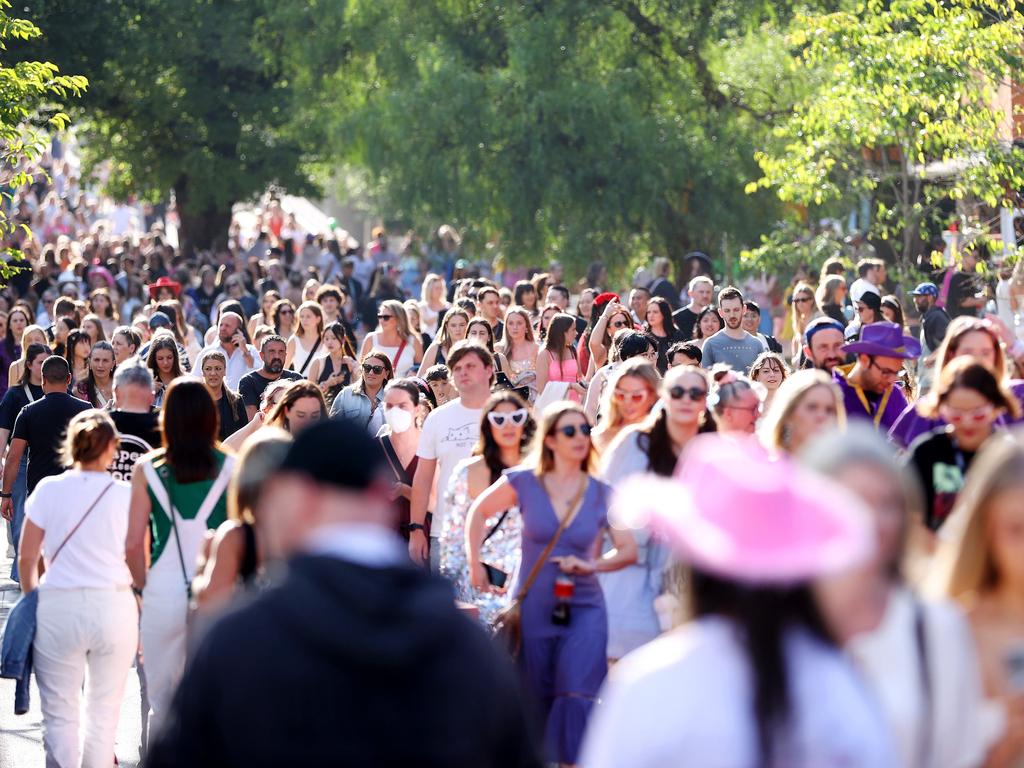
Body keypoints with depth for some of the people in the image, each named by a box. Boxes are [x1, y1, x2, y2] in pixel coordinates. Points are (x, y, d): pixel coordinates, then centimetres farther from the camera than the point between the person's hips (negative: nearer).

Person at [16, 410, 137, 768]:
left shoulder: (49, 490, -1)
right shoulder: (126, 495, -1)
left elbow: (27, 558, 1)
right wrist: (142, 619, 11)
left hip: (58, 607, 0)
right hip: (114, 605, 0)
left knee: (60, 715, 8)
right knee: (104, 714, 12)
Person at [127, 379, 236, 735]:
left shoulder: (147, 469, -2)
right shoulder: (229, 467, -3)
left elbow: (134, 542, -2)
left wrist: (142, 585, 13)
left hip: (163, 595, 0)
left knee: (162, 701, 10)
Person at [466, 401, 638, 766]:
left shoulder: (602, 495, 0)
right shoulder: (524, 482, -3)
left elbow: (628, 550, 4)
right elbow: (478, 512, 12)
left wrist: (592, 565, -13)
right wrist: (475, 564, 9)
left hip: (584, 609, 0)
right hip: (533, 608, 0)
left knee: (576, 696, -19)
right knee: (537, 703, 10)